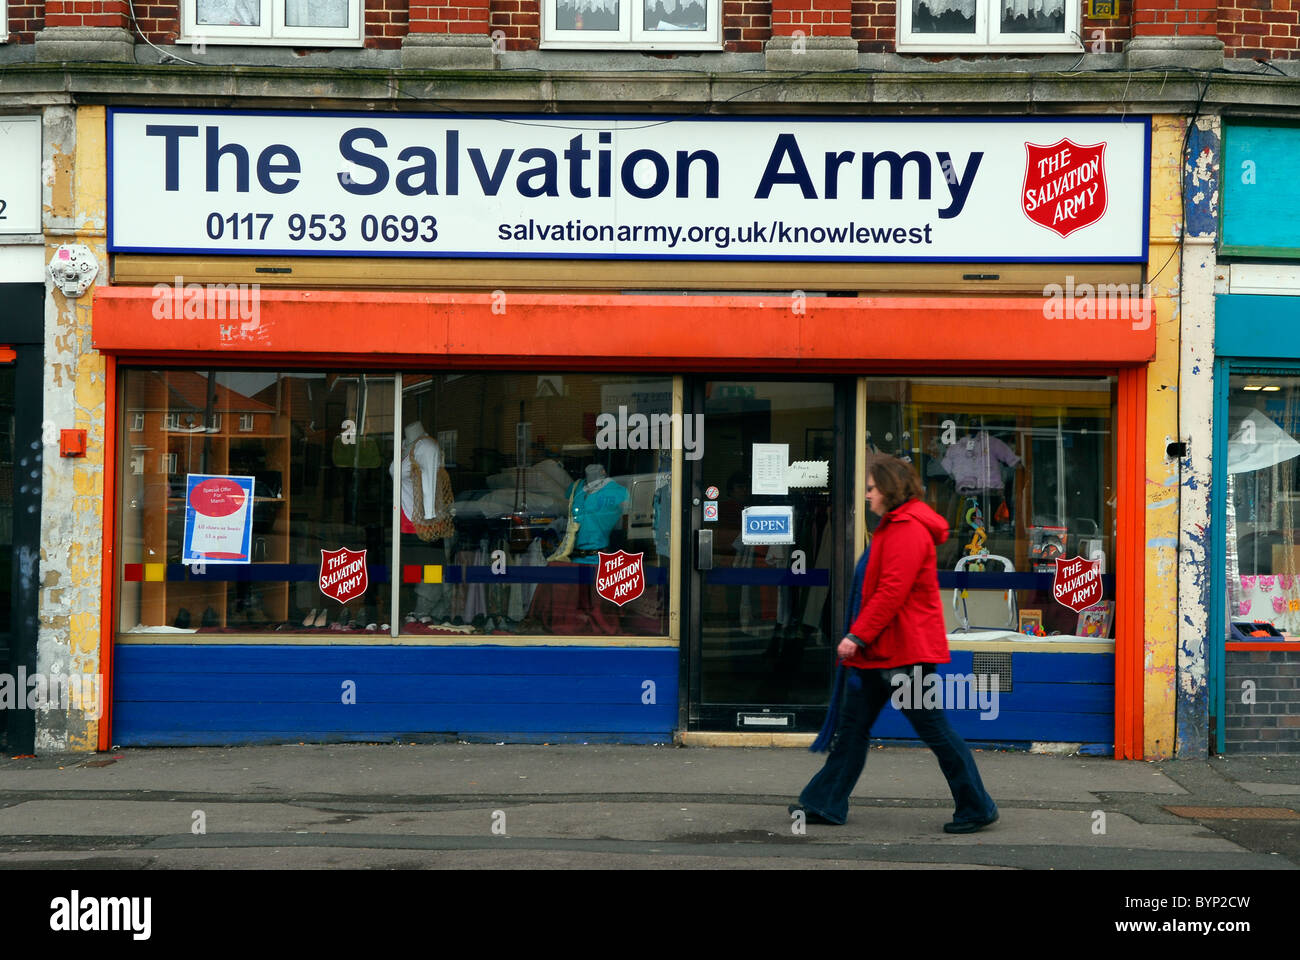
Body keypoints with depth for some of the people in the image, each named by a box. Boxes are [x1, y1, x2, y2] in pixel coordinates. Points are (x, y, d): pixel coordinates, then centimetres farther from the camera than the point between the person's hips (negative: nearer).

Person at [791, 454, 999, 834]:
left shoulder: (908, 530, -17)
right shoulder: (893, 527, 17)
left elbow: (892, 592, -24)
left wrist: (858, 635, -22)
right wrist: (858, 639, 19)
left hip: (905, 651, -11)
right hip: (878, 652, 11)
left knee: (933, 729, -3)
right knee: (853, 726, 11)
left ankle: (978, 808, 6)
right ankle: (825, 803, 17)